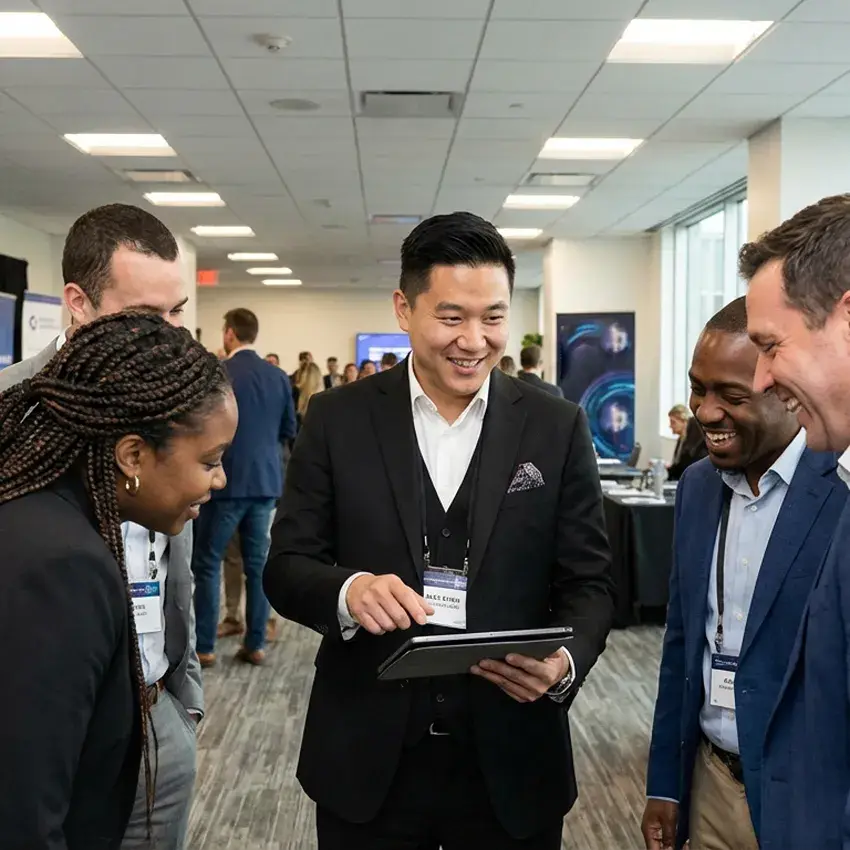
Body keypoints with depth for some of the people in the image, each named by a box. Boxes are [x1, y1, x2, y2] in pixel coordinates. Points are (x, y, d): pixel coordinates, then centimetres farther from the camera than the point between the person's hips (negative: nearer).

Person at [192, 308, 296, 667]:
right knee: (258, 563, 10)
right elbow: (289, 430, 11)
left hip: (226, 480, -5)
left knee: (207, 563, 5)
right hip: (266, 480, 5)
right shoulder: (278, 376, 3)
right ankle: (255, 644, 14)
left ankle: (204, 646, 7)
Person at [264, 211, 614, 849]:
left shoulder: (558, 429, -2)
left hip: (510, 762, 1)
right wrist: (349, 590, -24)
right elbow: (286, 567, -2)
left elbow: (589, 582, 1)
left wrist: (564, 661, -20)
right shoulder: (337, 420, -3)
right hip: (366, 760, 0)